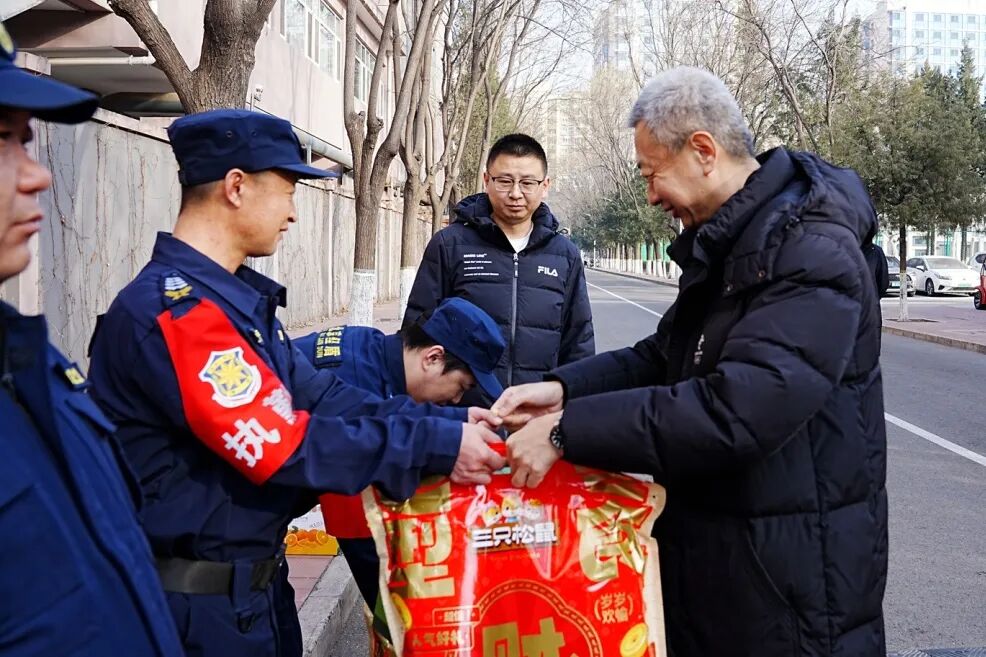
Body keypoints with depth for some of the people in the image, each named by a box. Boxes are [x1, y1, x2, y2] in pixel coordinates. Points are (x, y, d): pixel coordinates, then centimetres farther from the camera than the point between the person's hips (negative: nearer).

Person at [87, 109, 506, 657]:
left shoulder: (239, 296, 8)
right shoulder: (173, 310, -24)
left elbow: (318, 396, 4)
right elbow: (284, 445, -27)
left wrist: (445, 420, -6)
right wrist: (437, 445, -22)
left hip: (257, 581, 9)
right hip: (202, 602, -9)